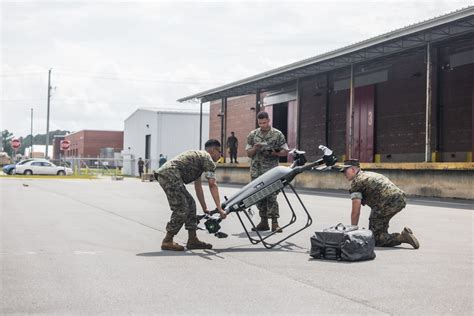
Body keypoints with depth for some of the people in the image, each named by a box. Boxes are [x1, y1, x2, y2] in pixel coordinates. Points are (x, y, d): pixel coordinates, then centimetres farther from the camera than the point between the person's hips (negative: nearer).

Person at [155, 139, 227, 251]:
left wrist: (205, 209, 31)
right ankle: (167, 241, -1)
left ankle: (192, 240, 15)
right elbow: (212, 185, -5)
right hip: (171, 174, -10)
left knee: (190, 204, 13)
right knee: (181, 209, -7)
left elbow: (198, 186, 31)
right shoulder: (208, 159, 2)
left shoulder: (198, 156, 31)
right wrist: (219, 208, -4)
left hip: (163, 174, 10)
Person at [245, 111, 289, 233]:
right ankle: (263, 221, 14)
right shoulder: (253, 135, 11)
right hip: (256, 171, 4)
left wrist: (273, 153, -14)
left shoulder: (277, 134, 3)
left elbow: (285, 152, 4)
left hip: (271, 172, -4)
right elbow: (248, 153, 13)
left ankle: (274, 222, -7)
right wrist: (255, 148, -8)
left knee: (271, 196, -10)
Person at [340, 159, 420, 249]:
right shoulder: (371, 174, 31)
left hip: (387, 203, -9)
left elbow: (355, 212, 2)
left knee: (374, 239, -2)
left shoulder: (356, 181, 5)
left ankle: (403, 237, -15)